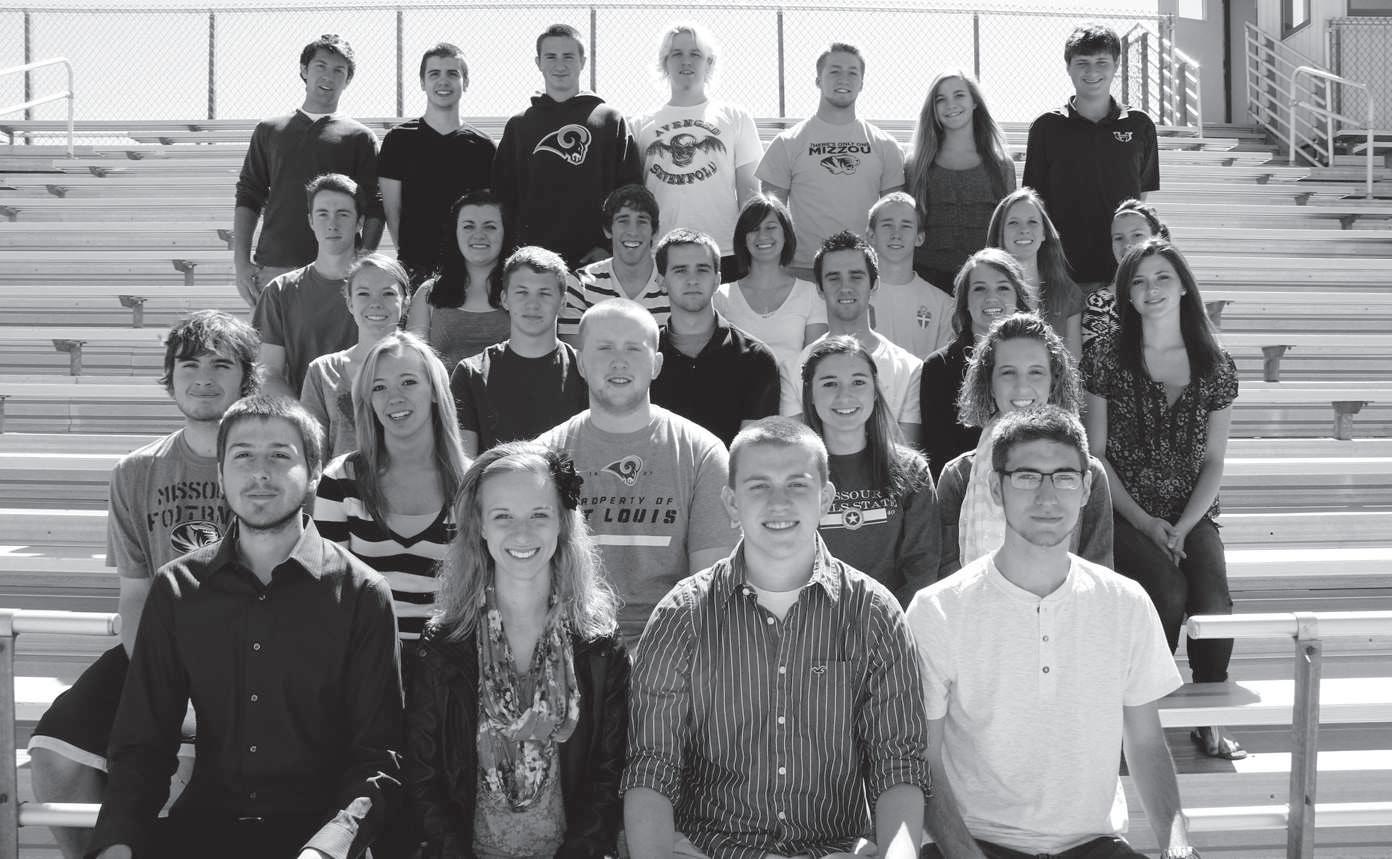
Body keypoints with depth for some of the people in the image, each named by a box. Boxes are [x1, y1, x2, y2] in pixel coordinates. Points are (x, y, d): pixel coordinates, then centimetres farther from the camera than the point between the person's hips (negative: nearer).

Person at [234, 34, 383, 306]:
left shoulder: (360, 138, 9)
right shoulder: (269, 131, 16)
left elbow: (374, 211, 3)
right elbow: (248, 198, 13)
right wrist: (241, 261, 3)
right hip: (272, 268, 2)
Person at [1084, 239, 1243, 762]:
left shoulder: (1216, 367, 5)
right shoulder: (1107, 363, 0)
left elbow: (1214, 460, 5)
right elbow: (1097, 454, 0)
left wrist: (1181, 527, -8)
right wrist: (1144, 522, -10)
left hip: (1192, 515, 2)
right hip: (1126, 516, -2)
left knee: (1214, 602, -23)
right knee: (1169, 593, -28)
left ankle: (1209, 722, -4)